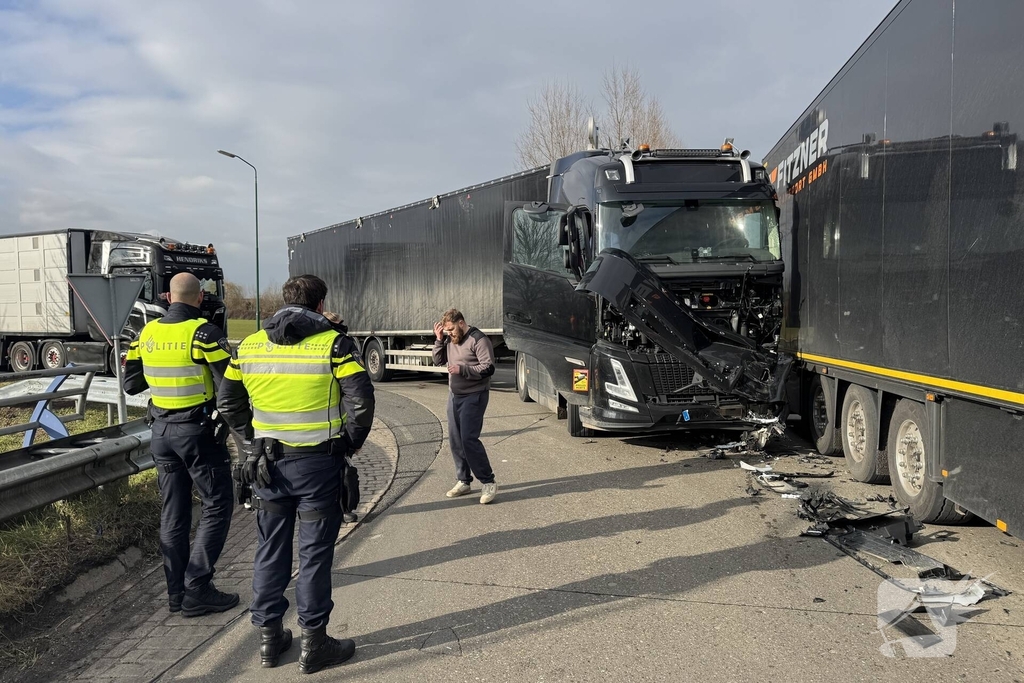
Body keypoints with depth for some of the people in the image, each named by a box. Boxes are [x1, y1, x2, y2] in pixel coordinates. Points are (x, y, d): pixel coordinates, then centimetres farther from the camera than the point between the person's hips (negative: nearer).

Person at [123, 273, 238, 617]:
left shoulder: (148, 333, 4)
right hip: (198, 430, -6)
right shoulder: (204, 333, -15)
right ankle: (196, 590, 0)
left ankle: (177, 591, 20)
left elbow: (131, 384, 12)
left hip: (162, 430, 6)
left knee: (173, 512, 13)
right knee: (217, 508, 4)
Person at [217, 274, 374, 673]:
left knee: (270, 549, 15)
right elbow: (361, 401, -16)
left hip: (267, 461, 4)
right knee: (314, 553, 6)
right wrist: (352, 440, -1)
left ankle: (269, 637, 25)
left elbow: (228, 402, 10)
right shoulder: (334, 344, -11)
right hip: (318, 462, -4)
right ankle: (314, 643, 14)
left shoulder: (249, 346, 4)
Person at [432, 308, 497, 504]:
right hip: (454, 395, 8)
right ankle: (463, 481, 20)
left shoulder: (478, 340, -14)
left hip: (473, 396, -8)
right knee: (455, 440, 9)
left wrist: (462, 369, -24)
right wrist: (439, 340, -1)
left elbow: (488, 368, -18)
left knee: (469, 439, -13)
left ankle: (489, 483, -4)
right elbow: (438, 361, 12)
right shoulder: (450, 340, 9)